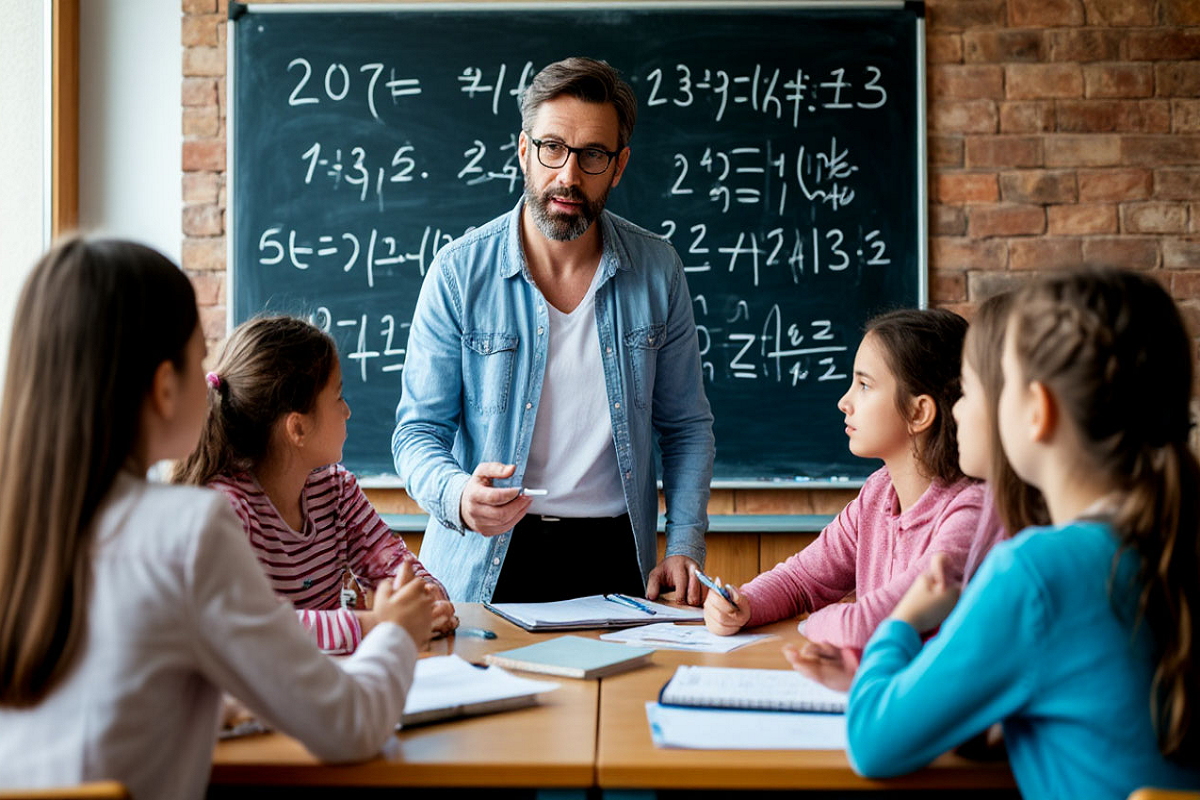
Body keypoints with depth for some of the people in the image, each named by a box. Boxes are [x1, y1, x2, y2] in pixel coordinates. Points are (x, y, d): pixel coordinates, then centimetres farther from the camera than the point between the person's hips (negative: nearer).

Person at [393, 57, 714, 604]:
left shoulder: (657, 272, 2)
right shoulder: (459, 274, -4)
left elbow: (686, 426, 10)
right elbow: (418, 431, -2)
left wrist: (685, 547, -2)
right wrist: (458, 495, -23)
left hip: (616, 556, 2)